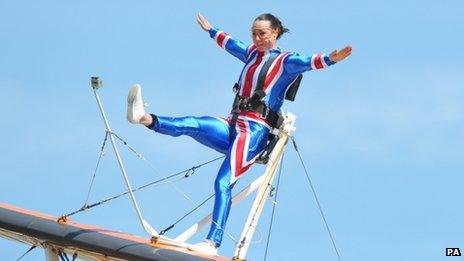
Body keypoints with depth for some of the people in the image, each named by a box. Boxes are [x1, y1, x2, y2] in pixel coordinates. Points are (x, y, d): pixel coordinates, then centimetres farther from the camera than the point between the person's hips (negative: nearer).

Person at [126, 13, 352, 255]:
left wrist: (329, 59, -40)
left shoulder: (285, 61, 1)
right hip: (233, 126, 8)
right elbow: (229, 43, 44)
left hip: (255, 130, -8)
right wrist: (211, 31, 60)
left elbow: (308, 62, -20)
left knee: (223, 183, -21)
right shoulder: (252, 53, 23)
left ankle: (212, 244, -29)